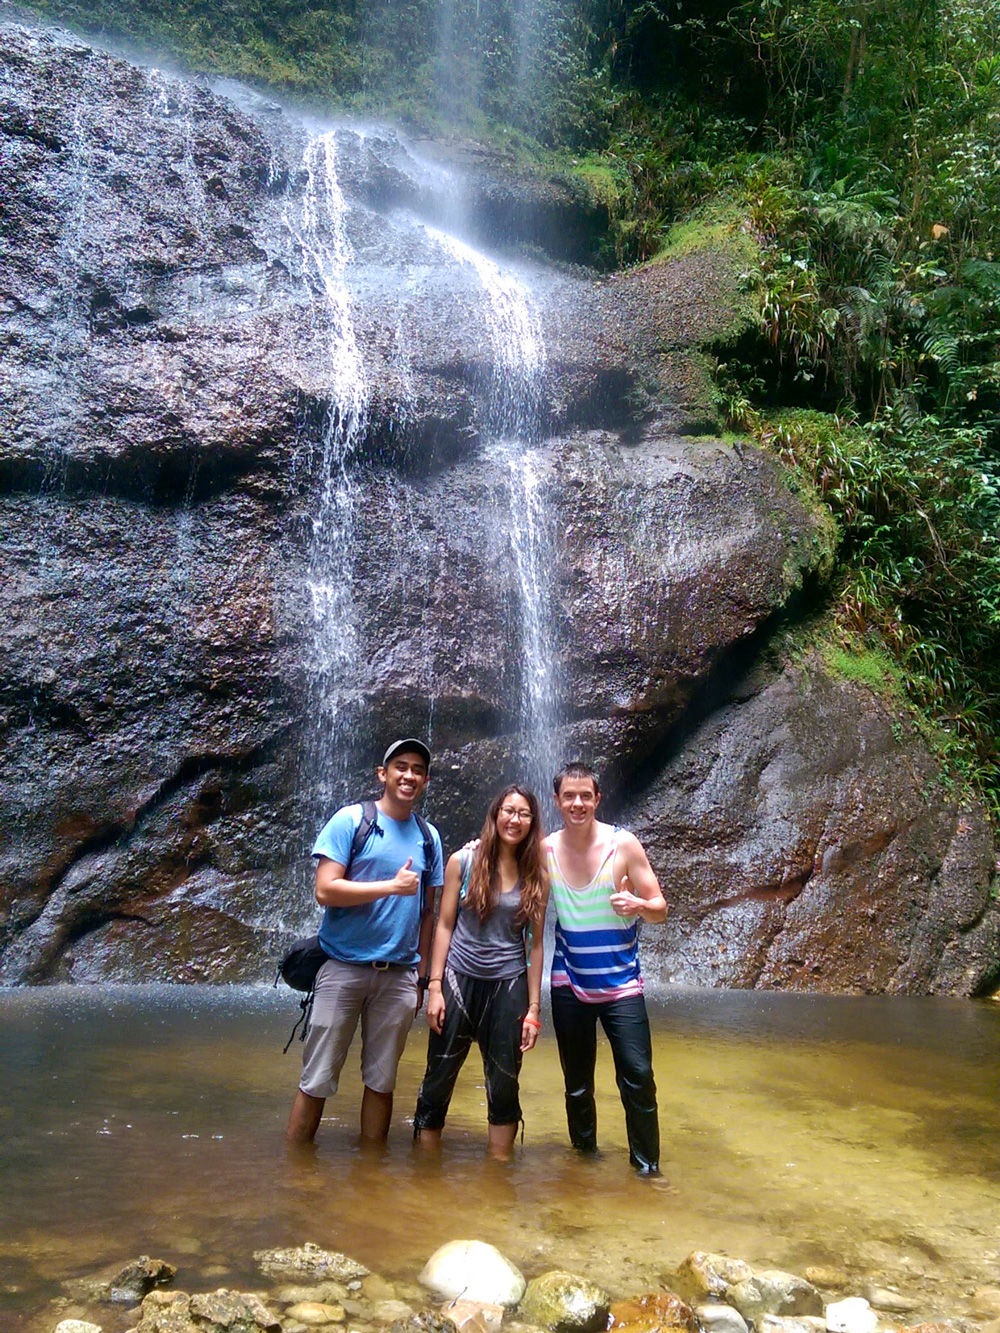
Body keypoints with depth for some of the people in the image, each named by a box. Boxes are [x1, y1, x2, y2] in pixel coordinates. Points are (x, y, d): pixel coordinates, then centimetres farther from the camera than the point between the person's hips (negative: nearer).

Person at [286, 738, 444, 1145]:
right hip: (344, 969, -4)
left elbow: (428, 912, 14)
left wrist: (421, 975, 11)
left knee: (381, 1082, 12)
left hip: (399, 975, 4)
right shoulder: (351, 820, -3)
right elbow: (325, 891, -12)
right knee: (317, 1081, 2)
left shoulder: (428, 836, 10)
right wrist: (392, 886, -14)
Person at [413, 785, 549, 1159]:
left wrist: (533, 1008, 1)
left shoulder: (537, 876, 1)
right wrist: (434, 987, -6)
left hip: (508, 986, 1)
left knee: (504, 1086, 9)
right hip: (459, 980, -1)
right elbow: (444, 925, -1)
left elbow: (535, 943, 3)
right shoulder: (463, 862, -3)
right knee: (438, 1081, 5)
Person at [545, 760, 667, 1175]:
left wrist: (639, 905, -30)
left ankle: (647, 1165, 14)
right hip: (569, 984, 2)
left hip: (621, 984, -2)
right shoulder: (546, 849, -5)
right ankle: (584, 1153, 34)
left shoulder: (623, 845, -11)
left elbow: (660, 908, -7)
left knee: (637, 1077, -5)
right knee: (576, 1082, 14)